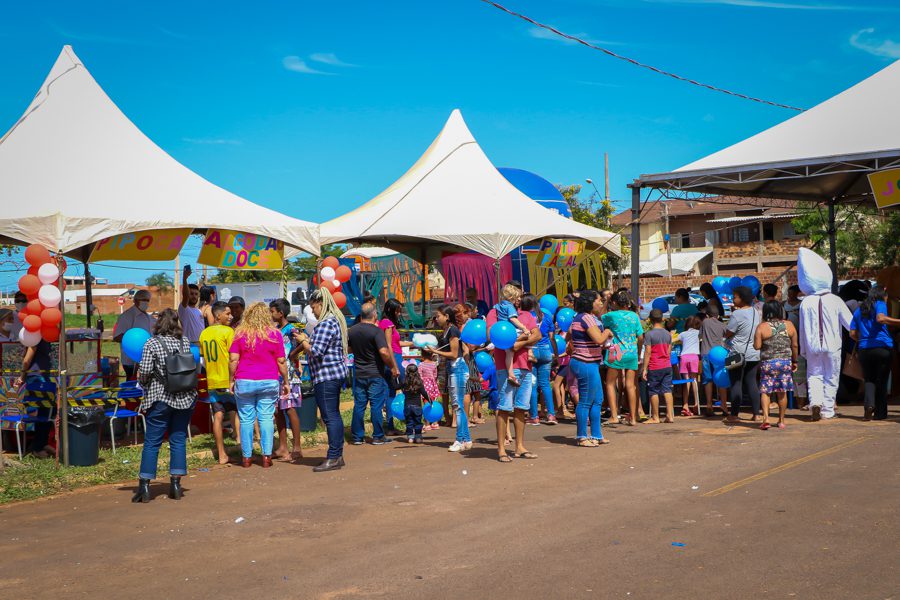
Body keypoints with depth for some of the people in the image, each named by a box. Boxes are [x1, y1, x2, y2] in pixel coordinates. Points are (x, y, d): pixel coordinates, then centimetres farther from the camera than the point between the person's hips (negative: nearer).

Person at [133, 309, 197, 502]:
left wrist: (142, 379, 7)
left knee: (152, 442, 3)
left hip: (160, 398, -3)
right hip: (184, 398, 3)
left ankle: (144, 486, 3)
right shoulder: (185, 341, 3)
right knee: (178, 440, 9)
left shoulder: (152, 344, -8)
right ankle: (175, 484, 10)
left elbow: (145, 372, -13)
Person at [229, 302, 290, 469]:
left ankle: (246, 457, 11)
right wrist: (286, 382, 9)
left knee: (246, 419, 7)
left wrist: (232, 380, 6)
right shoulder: (274, 334, -1)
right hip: (269, 382, 0)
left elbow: (233, 359, -3)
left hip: (244, 382, 0)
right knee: (267, 418, 5)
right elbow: (281, 361, 0)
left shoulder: (240, 333, -1)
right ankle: (266, 456, 4)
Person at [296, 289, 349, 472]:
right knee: (334, 415, 13)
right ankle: (338, 455, 18)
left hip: (326, 376, -11)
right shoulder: (335, 320, 16)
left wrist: (303, 340, -6)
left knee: (330, 416, -8)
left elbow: (316, 351, -22)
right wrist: (308, 339, 13)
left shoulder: (325, 324, -17)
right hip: (335, 373, 11)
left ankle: (333, 458, -7)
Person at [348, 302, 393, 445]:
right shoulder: (377, 331, -15)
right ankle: (378, 437, 4)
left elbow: (349, 349, 18)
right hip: (375, 374, -5)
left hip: (358, 374, 5)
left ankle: (357, 437, 13)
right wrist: (391, 365, -9)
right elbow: (383, 352, -24)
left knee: (359, 405, 10)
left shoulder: (352, 331, 5)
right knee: (376, 406, 0)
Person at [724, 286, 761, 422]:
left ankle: (734, 414, 1)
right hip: (754, 354, 7)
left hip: (738, 354, -7)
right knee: (751, 382, 11)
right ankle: (756, 413, 10)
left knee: (736, 384, -1)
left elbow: (727, 334, -13)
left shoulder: (737, 315, -17)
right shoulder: (755, 312, 7)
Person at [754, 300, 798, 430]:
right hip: (785, 361, 2)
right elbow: (794, 345, 6)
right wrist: (794, 361, 17)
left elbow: (757, 346, -12)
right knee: (782, 392, 10)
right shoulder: (789, 325, 1)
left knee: (765, 391, 3)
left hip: (768, 362, -2)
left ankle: (766, 418, -13)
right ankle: (781, 420, 17)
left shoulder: (762, 327, -7)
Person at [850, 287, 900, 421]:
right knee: (882, 381, 7)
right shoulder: (880, 304, 2)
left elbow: (852, 334, 12)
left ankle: (869, 404, -14)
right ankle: (880, 413, 9)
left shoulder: (859, 310, 16)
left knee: (869, 380, 11)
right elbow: (880, 318, -20)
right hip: (882, 348, -3)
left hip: (864, 349, 3)